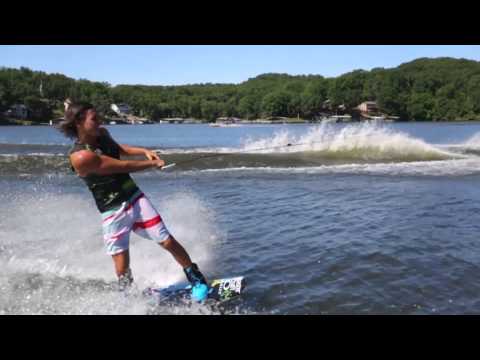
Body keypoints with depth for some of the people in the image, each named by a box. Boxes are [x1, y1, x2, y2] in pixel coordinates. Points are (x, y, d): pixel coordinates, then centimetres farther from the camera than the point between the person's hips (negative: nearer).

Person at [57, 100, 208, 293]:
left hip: (135, 198, 6)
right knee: (123, 270, 0)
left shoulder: (101, 134, 1)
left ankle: (196, 277, 21)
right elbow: (123, 166, -19)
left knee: (168, 241, 2)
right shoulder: (81, 157, -23)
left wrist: (144, 151, 9)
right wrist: (153, 163, -6)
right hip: (113, 212, -6)